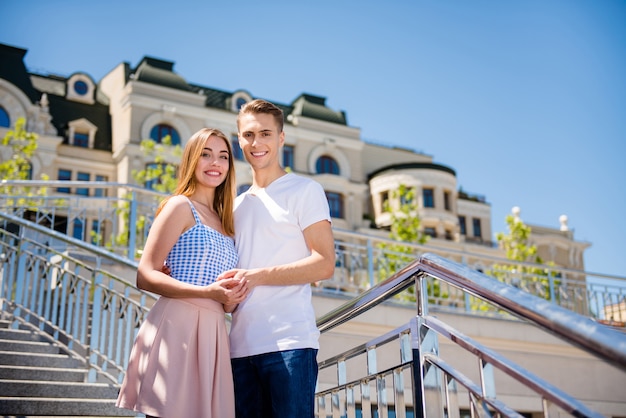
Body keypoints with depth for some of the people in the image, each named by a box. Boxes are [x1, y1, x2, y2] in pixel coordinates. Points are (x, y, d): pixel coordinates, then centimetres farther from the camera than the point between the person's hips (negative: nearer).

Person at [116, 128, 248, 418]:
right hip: (176, 326, -7)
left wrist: (230, 300, 0)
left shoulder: (223, 223, 21)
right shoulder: (181, 206, 1)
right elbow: (145, 276, -9)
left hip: (212, 332, 7)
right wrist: (207, 292, -20)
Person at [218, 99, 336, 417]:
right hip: (241, 345, 6)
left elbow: (325, 264, -7)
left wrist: (256, 276, -14)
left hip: (289, 342, -6)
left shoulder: (304, 190, 3)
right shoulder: (237, 205, 22)